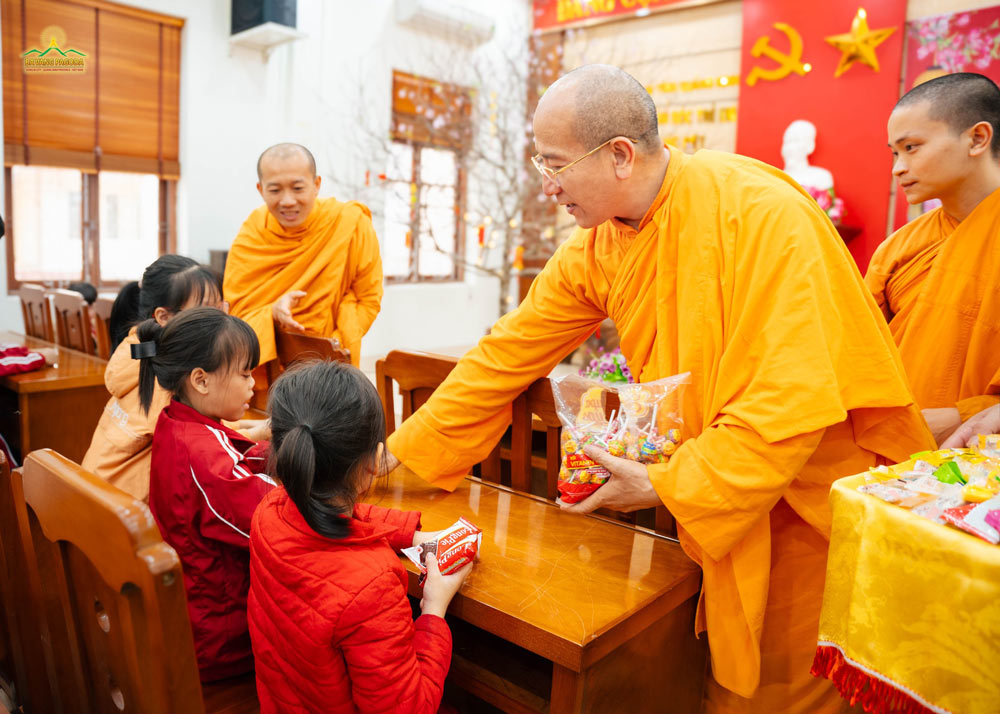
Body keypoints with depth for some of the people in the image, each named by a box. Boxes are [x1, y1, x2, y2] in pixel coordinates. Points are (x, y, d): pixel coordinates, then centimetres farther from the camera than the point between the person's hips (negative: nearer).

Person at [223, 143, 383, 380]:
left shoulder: (352, 224, -9)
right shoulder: (249, 236, -4)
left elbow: (368, 300, -3)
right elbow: (234, 312, 0)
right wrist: (273, 314, -22)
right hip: (264, 368, 1)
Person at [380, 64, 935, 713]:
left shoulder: (759, 213, -26)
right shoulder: (594, 249, -5)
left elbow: (794, 401, -29)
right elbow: (507, 356, -1)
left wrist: (666, 488, -22)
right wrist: (402, 451, 0)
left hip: (819, 501, -5)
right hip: (719, 509, 5)